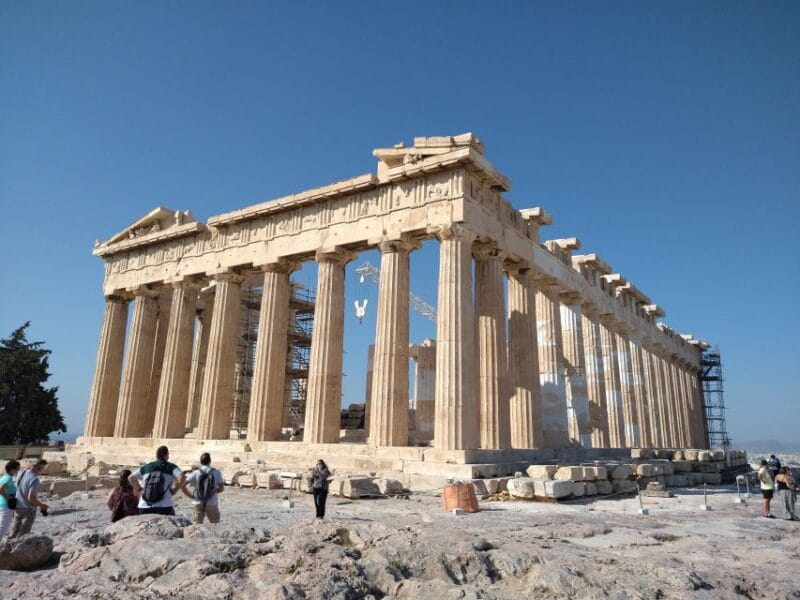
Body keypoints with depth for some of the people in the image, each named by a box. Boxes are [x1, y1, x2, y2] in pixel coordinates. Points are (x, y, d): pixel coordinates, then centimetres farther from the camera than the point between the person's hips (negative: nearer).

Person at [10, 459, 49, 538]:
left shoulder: (21, 474, 2)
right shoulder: (34, 479, -23)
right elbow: (31, 498, -25)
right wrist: (42, 505, -10)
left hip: (17, 507, 8)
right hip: (28, 510, -8)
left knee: (14, 532, 21)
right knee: (23, 534, 4)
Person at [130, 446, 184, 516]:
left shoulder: (146, 467, 16)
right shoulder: (171, 467, 5)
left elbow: (131, 478, 18)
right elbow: (181, 477, -12)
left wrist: (139, 489, 24)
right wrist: (174, 490, 3)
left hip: (144, 507, 4)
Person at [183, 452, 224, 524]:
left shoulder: (196, 473, -4)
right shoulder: (216, 472, -4)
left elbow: (182, 484, -9)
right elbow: (221, 488, 0)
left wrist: (190, 495, 1)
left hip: (198, 504, 0)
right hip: (212, 504, 0)